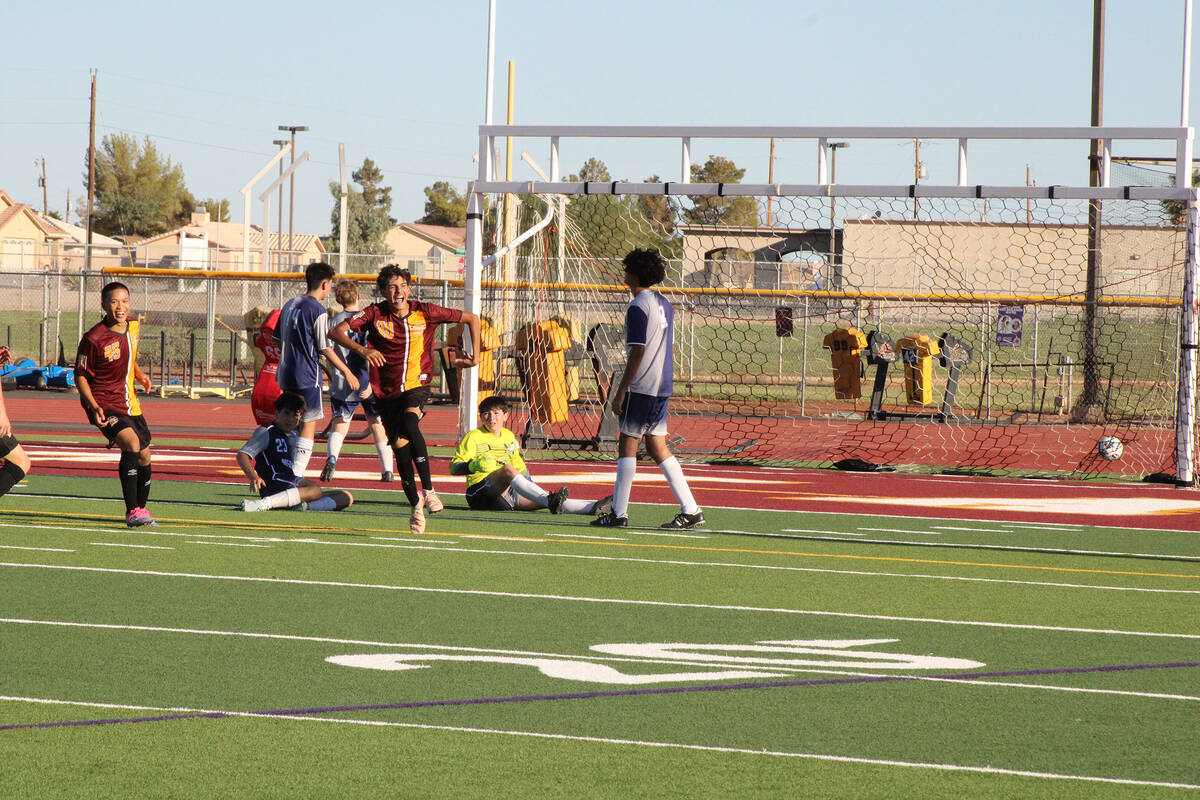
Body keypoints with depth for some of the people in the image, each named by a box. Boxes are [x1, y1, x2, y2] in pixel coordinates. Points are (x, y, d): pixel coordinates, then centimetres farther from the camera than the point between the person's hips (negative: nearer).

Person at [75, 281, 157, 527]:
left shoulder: (133, 325, 1)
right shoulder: (94, 339, -20)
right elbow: (80, 376, -11)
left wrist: (139, 373, 9)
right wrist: (94, 407, -21)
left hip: (129, 403, 7)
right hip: (105, 404, -7)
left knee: (144, 456, 12)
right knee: (131, 442, -28)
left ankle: (141, 509, 36)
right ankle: (132, 511, -27)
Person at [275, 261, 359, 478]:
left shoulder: (290, 305, 12)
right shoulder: (318, 310, -12)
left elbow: (278, 339, 17)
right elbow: (325, 349, -12)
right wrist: (347, 372, -3)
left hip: (287, 375, 8)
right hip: (308, 377, -8)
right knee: (308, 426, -5)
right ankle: (297, 476, -12)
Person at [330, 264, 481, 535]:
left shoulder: (424, 312, -5)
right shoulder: (375, 314, -6)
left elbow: (471, 319, 6)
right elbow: (336, 331, -13)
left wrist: (475, 355, -1)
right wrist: (362, 350, -29)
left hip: (416, 385, -2)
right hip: (387, 390, 2)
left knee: (409, 423, -31)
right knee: (399, 445, -2)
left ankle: (428, 489, -30)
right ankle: (415, 504, 16)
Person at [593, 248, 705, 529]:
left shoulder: (638, 306, -12)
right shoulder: (664, 304, 14)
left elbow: (637, 351, -17)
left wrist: (621, 391, -14)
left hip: (642, 387, -9)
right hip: (662, 387, 9)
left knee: (627, 445, -3)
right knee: (657, 448, 11)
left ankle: (619, 513, -2)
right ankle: (690, 510, 7)